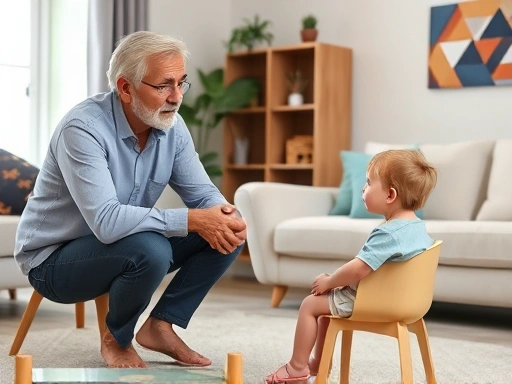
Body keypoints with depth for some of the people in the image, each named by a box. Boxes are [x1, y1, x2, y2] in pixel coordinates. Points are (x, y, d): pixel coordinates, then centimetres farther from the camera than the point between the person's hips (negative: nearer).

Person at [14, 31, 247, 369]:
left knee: (227, 233, -8)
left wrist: (226, 217, -27)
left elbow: (202, 192, -3)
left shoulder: (171, 126, -6)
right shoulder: (83, 128, -28)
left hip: (126, 248, 7)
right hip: (54, 258, -7)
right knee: (149, 249, -36)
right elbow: (106, 221, -38)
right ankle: (116, 339, -6)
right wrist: (192, 219, -37)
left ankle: (161, 324, 2)